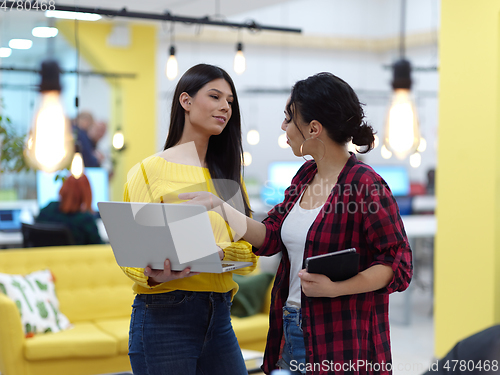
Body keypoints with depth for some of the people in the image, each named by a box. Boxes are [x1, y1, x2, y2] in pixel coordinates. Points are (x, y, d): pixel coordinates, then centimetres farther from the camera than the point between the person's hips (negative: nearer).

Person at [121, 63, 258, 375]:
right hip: (165, 316, -5)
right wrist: (155, 275, -26)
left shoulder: (227, 174, 14)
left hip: (219, 317, 5)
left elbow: (250, 253, 5)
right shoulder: (150, 171, -2)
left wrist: (218, 251, -17)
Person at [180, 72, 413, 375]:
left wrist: (334, 288, -24)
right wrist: (219, 206, 2)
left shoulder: (366, 185, -16)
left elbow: (398, 265, -16)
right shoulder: (305, 177, 10)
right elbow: (270, 237, 9)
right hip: (292, 331, 8)